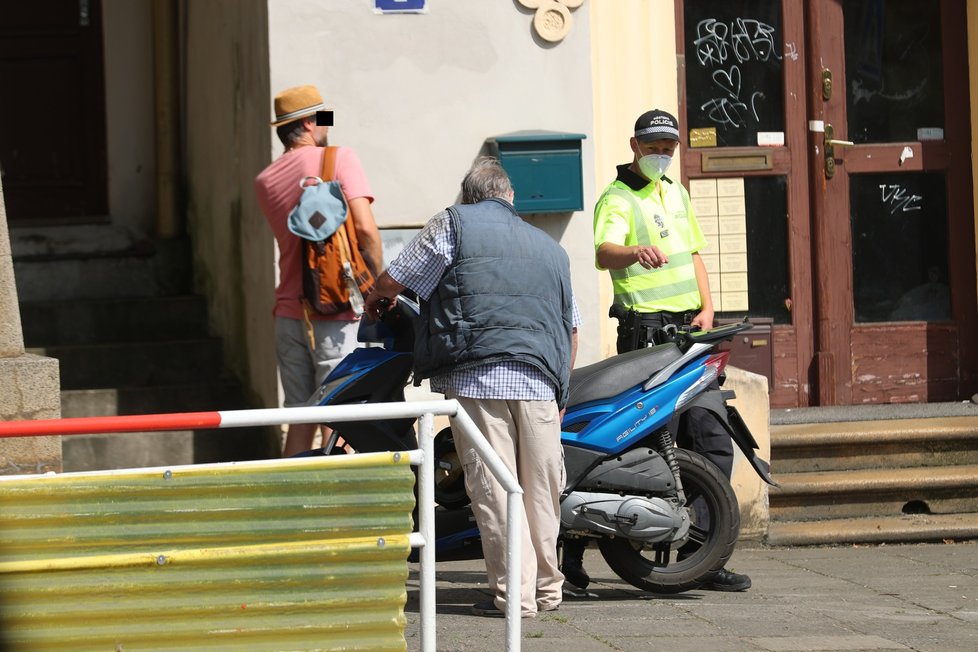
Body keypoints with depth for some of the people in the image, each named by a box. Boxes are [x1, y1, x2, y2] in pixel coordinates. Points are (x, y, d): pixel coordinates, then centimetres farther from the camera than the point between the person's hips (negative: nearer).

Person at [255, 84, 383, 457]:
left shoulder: (265, 180, 13)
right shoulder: (339, 159, -5)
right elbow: (365, 228, -14)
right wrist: (380, 285, -5)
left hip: (289, 312, 6)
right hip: (335, 315, -6)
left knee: (299, 419, 9)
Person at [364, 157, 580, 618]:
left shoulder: (454, 224, 10)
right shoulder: (551, 248, 26)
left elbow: (395, 280, 8)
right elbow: (571, 328, 28)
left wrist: (375, 300, 30)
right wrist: (559, 385, 38)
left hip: (477, 376, -4)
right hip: (540, 381, 4)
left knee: (494, 486, -5)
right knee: (540, 487, 10)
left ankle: (515, 593, -7)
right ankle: (547, 586, 17)